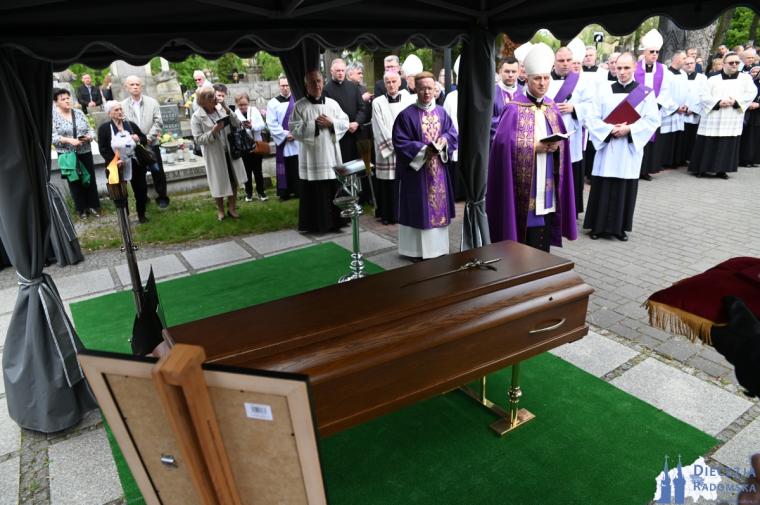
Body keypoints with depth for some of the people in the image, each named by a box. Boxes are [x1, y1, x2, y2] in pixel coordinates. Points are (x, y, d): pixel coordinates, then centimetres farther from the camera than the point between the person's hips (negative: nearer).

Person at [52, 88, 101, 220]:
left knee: (90, 179, 6)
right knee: (74, 181, 7)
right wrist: (69, 140, -23)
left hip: (85, 152, 3)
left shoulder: (79, 113, 6)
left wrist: (89, 136, -15)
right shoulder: (53, 116, -5)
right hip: (67, 155, -3)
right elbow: (53, 137, -10)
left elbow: (90, 129, 7)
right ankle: (81, 209, 17)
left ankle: (93, 205, 19)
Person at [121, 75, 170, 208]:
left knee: (158, 172, 4)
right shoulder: (122, 105, 1)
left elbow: (158, 122, -3)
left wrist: (149, 137, -12)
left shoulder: (152, 102, 3)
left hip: (151, 144, 0)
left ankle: (162, 197, 18)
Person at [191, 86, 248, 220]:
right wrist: (213, 132, -27)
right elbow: (198, 139, -15)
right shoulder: (197, 117, -13)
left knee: (233, 181, 14)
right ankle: (220, 210, 32)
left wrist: (228, 111, -17)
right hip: (214, 156, -3)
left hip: (230, 152, 3)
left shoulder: (221, 108, -3)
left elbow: (237, 124, -5)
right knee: (219, 184, 12)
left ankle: (232, 208, 32)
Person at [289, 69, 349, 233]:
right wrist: (314, 124, -14)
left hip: (331, 155, 3)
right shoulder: (300, 106, 0)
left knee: (335, 190, 7)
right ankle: (315, 224, 11)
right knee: (314, 192, 1)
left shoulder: (332, 103, 9)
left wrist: (331, 123, -10)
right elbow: (294, 130, -7)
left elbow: (345, 123, 7)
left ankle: (335, 221, 19)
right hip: (311, 156, -3)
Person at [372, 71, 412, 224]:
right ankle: (388, 215, 10)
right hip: (386, 151, -1)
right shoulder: (378, 103, 3)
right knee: (388, 184, 0)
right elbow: (380, 129, -2)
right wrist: (393, 144, -8)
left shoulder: (409, 100, 8)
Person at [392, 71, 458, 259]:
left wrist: (443, 141, -13)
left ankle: (438, 246, 24)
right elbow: (400, 142, -12)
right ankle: (418, 249, 10)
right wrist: (424, 149, -20)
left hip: (439, 169, 5)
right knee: (419, 208, 0)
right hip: (416, 170, -5)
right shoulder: (406, 115, -9)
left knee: (439, 205, 11)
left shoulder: (441, 112, 7)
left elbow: (452, 133, 9)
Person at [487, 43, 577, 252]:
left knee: (544, 236, 9)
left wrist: (554, 145, -9)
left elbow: (562, 141, 14)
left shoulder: (552, 107, 11)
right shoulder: (514, 109, -8)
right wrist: (537, 147, -22)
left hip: (548, 185, 6)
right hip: (526, 187, -6)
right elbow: (504, 143, -17)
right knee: (529, 239, -3)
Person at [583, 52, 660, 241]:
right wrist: (610, 129, -15)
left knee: (626, 189, 4)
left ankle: (620, 227, 14)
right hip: (606, 147, 0)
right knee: (603, 189, 1)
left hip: (630, 149, 0)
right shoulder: (604, 91, 5)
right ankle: (599, 226, 10)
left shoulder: (646, 92, 4)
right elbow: (593, 118, -1)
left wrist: (629, 129, -15)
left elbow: (652, 120, -2)